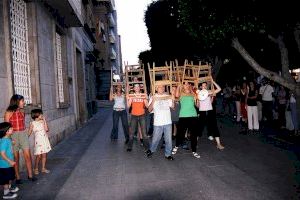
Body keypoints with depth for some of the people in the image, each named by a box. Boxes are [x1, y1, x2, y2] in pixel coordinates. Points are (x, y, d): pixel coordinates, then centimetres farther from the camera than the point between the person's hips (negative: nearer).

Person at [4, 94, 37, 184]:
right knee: (15, 158, 7)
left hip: (23, 135, 4)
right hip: (13, 136, -4)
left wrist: (25, 134, 14)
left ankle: (30, 175, 12)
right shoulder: (8, 113, -9)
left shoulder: (22, 111, 6)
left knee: (28, 156, 2)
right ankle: (17, 177, 20)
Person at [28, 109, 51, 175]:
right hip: (38, 141, -4)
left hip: (45, 140, 4)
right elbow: (29, 133, -2)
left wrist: (44, 121, -9)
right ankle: (36, 169, 17)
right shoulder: (32, 123, -6)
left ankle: (43, 168, 22)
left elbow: (47, 129, -8)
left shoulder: (43, 122, 3)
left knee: (44, 155, 9)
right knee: (38, 156, -2)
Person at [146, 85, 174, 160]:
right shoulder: (154, 97, 3)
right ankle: (151, 150, 32)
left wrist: (173, 100, -11)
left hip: (168, 122, 2)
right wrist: (153, 101, -18)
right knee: (156, 139, 7)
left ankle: (168, 154, 20)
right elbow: (149, 110, -4)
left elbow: (172, 107, 6)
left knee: (168, 139, 5)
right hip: (158, 122, -2)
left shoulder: (167, 96, 9)